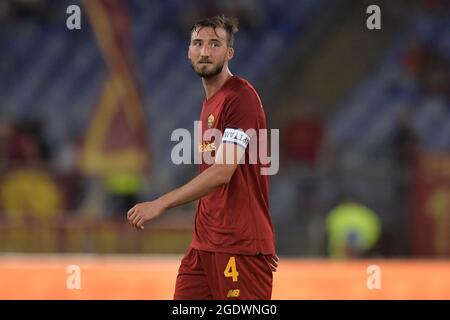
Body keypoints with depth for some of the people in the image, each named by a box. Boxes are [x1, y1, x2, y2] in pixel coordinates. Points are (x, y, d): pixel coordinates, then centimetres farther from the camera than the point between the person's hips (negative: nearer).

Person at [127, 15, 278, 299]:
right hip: (204, 242, 9)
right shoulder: (210, 100, 17)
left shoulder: (241, 97, -13)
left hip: (240, 245, -9)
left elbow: (223, 172, -22)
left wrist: (160, 204, -22)